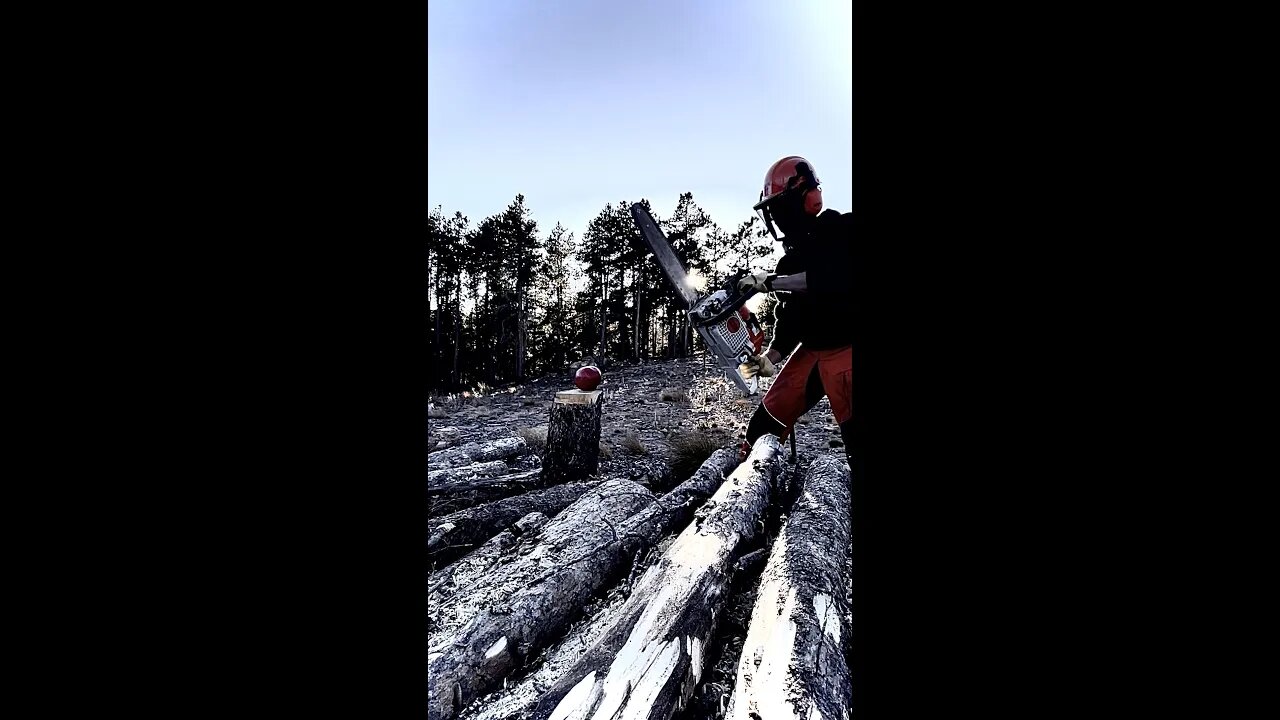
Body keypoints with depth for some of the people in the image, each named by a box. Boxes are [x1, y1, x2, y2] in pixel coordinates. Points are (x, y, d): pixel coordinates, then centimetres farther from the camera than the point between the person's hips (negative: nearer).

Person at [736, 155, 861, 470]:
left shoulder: (841, 230, -9)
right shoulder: (792, 257, 12)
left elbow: (837, 276, -30)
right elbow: (790, 318, 13)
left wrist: (772, 281, -29)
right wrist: (771, 357, -1)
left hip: (845, 352, -7)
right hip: (810, 351, 8)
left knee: (856, 437, -10)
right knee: (769, 416, 9)